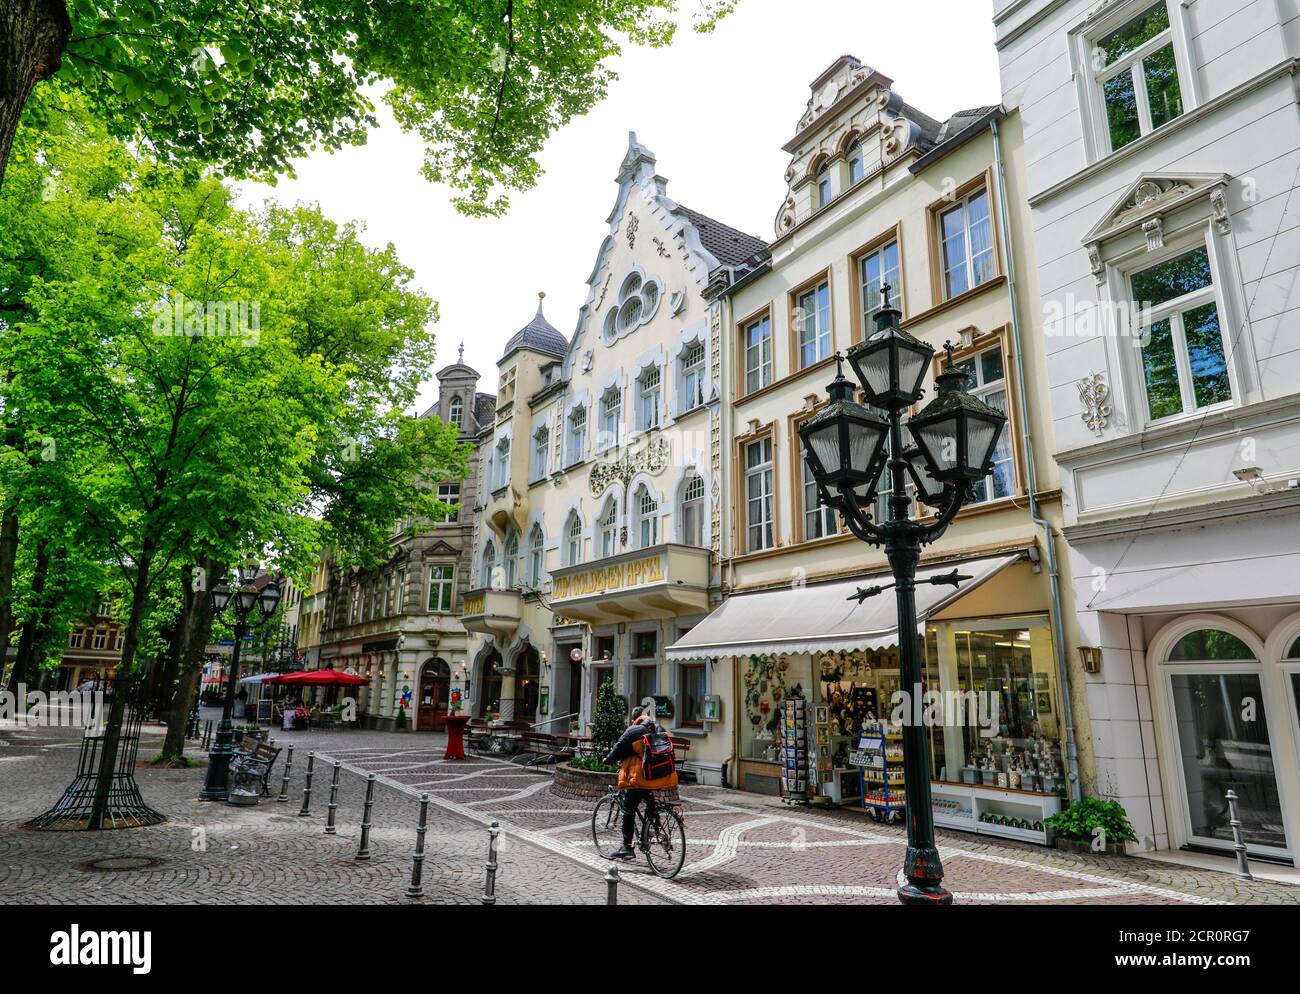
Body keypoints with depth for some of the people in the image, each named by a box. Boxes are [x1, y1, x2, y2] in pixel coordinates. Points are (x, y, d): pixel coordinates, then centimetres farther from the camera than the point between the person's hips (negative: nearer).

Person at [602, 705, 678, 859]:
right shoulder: (660, 729, 11)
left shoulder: (633, 731, -6)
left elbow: (619, 749, -2)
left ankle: (626, 847, 3)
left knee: (629, 811, 3)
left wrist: (608, 760, 18)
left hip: (640, 777, -6)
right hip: (661, 776, 6)